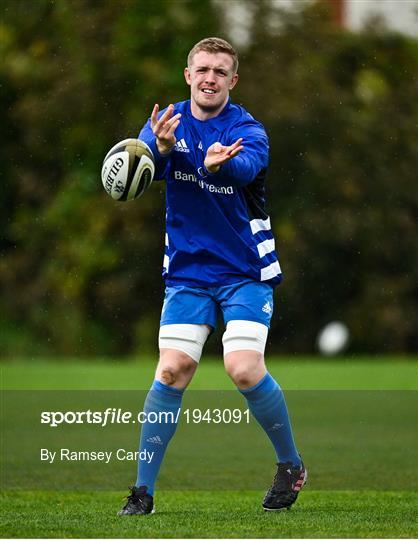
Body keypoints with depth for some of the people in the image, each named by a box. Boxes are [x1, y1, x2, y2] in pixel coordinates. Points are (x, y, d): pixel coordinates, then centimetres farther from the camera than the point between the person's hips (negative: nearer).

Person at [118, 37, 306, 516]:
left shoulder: (247, 130, -10)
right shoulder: (169, 122, -1)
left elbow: (248, 167, -33)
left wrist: (219, 163, -57)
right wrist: (159, 148, -44)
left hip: (245, 271, -2)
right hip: (187, 272, 2)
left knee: (244, 369, -16)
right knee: (172, 371, -8)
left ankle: (291, 465, 8)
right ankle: (143, 489, 1)